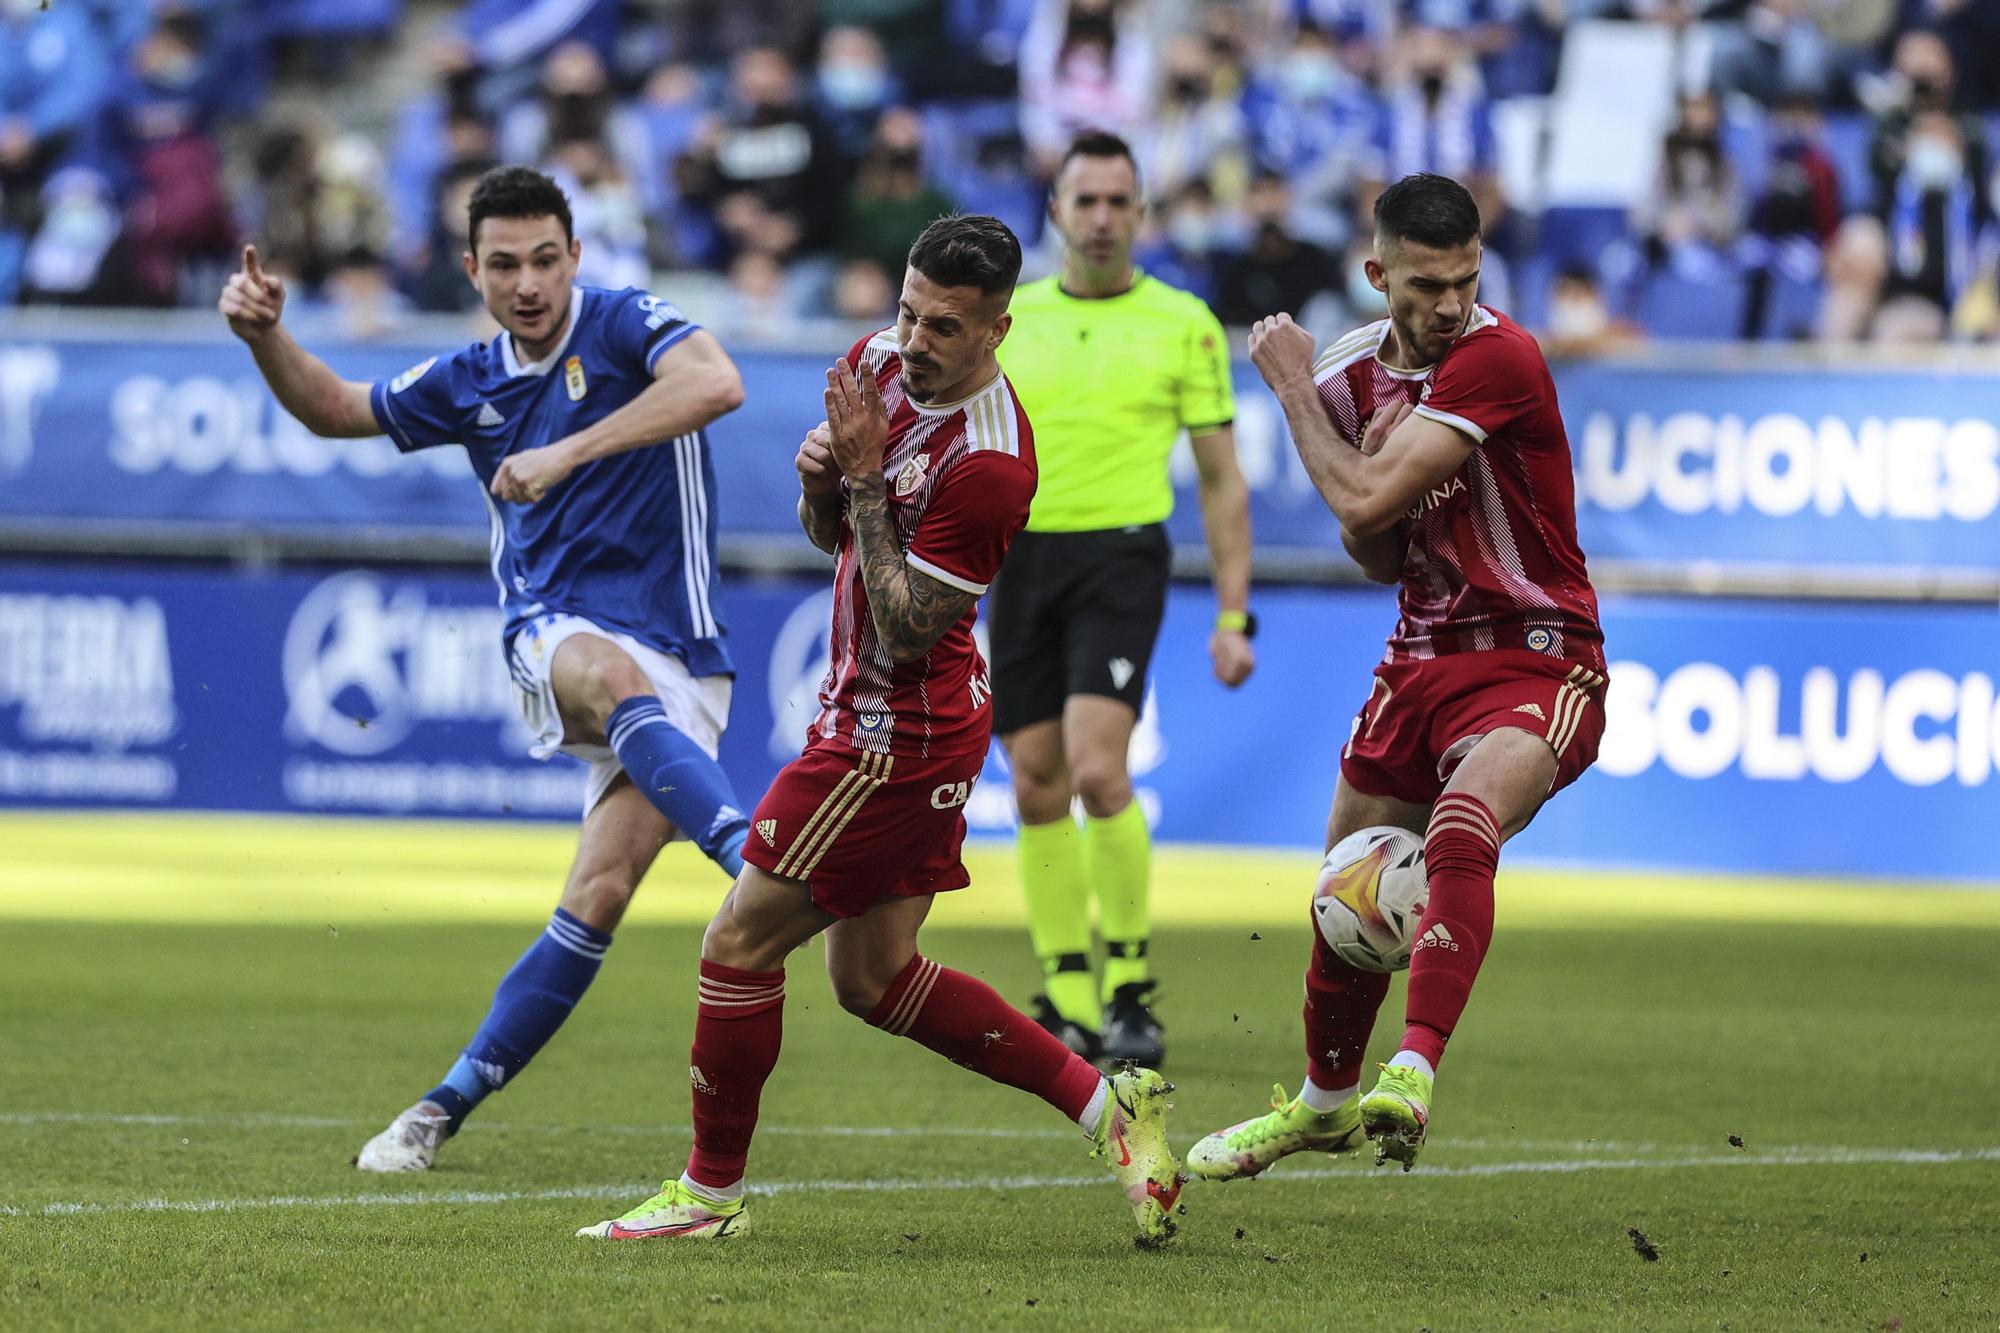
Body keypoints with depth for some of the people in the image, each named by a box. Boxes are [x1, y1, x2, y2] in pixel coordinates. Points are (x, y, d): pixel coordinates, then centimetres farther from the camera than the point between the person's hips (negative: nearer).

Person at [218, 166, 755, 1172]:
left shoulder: (624, 326, -3)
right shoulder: (471, 383, 14)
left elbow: (715, 383, -25)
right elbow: (334, 408, 30)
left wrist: (568, 453, -28)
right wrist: (264, 335, 9)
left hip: (675, 661, -2)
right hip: (552, 636, 2)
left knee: (600, 894, -15)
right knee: (622, 680, -37)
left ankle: (450, 1106, -4)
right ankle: (757, 859, -58)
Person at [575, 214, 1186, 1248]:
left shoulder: (989, 461, -25)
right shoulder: (879, 359, 1)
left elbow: (907, 628, -24)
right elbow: (829, 535, 14)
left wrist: (865, 477, -24)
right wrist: (821, 476, -9)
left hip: (900, 731, -10)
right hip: (872, 714, 10)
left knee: (739, 944, -2)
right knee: (875, 980, 14)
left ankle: (712, 1193, 12)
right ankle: (1106, 1104, 16)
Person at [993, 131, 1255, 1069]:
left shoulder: (1183, 324, 3)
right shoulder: (1007, 319, 9)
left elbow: (1223, 479, 5)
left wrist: (1232, 615, 1)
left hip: (1120, 558, -3)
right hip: (1022, 559, 3)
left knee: (1098, 772, -18)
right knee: (1037, 785, 3)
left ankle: (1131, 991, -7)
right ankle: (1067, 1002, 12)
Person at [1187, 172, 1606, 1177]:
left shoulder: (1498, 358, -19)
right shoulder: (1351, 371, 4)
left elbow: (1364, 500, -23)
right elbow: (1375, 555, 12)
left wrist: (1292, 386, -8)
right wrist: (1373, 462, -10)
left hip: (1535, 661, -7)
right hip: (1421, 661, 7)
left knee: (1459, 838, -35)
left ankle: (1411, 1081, -44)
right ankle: (1326, 1101, 39)